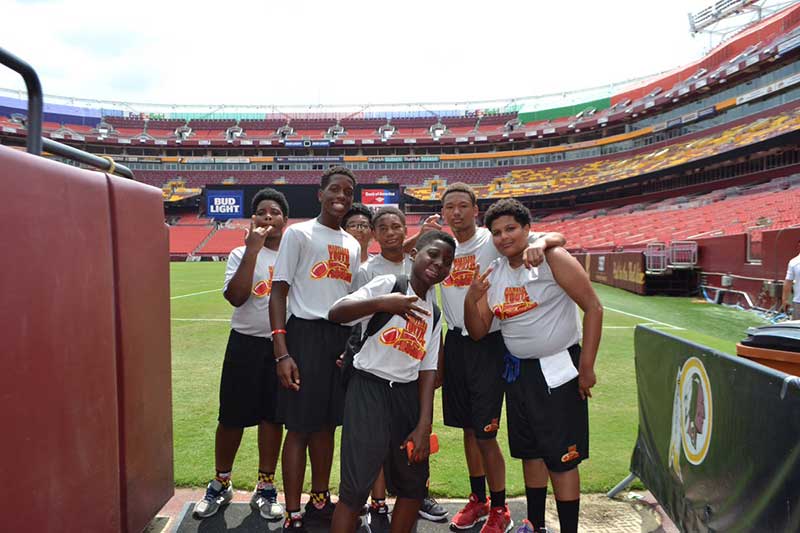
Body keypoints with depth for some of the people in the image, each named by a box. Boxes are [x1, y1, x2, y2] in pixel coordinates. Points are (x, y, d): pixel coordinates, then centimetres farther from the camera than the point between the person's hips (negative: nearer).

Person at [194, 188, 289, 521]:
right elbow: (235, 297, -18)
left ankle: (265, 488, 26)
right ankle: (221, 484, 28)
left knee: (272, 416, 10)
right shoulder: (241, 254, -2)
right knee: (232, 417, 7)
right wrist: (252, 250, -20)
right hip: (246, 344, -1)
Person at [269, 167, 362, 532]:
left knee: (326, 424, 15)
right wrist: (282, 352, -15)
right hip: (306, 333, -6)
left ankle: (320, 501, 30)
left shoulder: (352, 245, 16)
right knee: (299, 427, -1)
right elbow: (279, 293, -8)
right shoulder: (298, 233, -3)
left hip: (343, 337, 6)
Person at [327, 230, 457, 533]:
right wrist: (381, 303, -34)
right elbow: (335, 313, -18)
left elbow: (427, 370, 8)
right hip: (369, 388, -6)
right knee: (355, 487, -7)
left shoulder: (434, 313, 11)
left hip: (407, 394, 7)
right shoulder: (388, 284, -6)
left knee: (414, 484, 14)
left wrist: (424, 424, -1)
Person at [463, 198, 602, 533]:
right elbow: (478, 332, 7)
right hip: (518, 370, 6)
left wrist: (586, 367, -15)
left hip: (558, 369, -6)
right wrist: (471, 300, -13)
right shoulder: (491, 274, 5)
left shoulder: (553, 259, -12)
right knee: (530, 451, 17)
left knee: (562, 457, -1)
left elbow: (593, 307, -13)